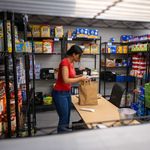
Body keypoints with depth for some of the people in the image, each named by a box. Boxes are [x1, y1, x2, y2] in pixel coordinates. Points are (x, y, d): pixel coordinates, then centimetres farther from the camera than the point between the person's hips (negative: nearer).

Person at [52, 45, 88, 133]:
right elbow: (66, 80, -27)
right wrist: (80, 79, -18)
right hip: (60, 93, -9)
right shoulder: (65, 62, -20)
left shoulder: (71, 63, 8)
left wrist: (81, 76, 2)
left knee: (67, 117, 16)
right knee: (63, 118, -2)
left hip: (67, 92, 9)